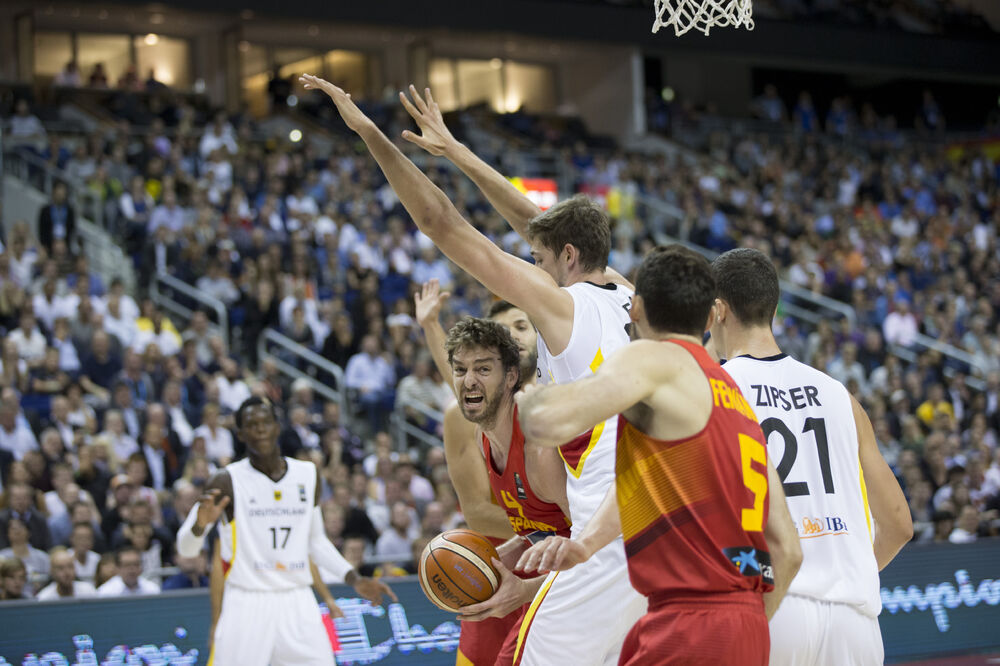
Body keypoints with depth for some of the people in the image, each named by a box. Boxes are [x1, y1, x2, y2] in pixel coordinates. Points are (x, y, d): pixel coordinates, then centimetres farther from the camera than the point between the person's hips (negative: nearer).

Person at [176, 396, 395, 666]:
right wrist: (200, 524, -27)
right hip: (246, 604, -4)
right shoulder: (229, 482, -5)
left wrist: (354, 579, 12)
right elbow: (185, 549, -6)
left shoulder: (309, 475, 9)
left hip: (297, 603, 4)